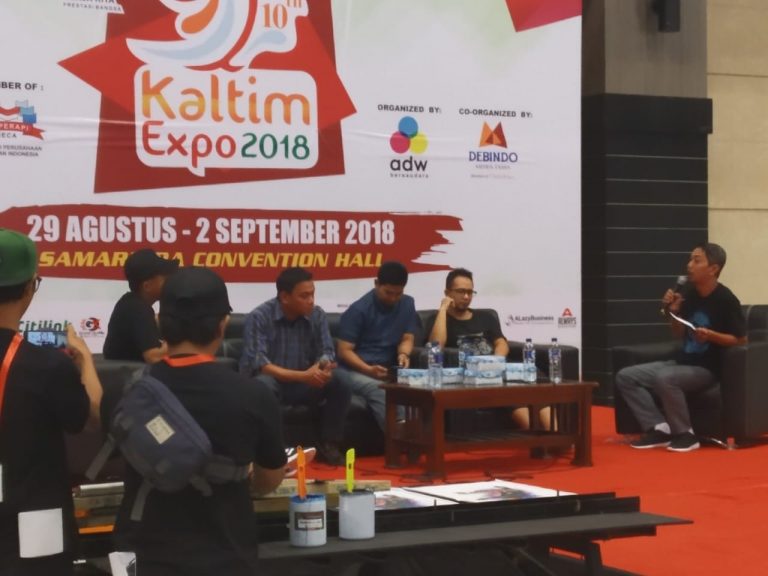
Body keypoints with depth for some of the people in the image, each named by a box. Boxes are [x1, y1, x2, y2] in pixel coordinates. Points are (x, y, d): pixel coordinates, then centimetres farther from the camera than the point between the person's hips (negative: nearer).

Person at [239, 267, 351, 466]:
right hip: (272, 382, -4)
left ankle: (329, 445, -11)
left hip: (303, 385, 4)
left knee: (340, 381, -22)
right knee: (263, 384, -39)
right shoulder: (259, 317, -17)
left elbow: (326, 352, -2)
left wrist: (323, 365, -30)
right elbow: (257, 364, -26)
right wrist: (302, 376, -36)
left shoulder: (317, 315, -3)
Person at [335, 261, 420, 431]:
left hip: (388, 370, 5)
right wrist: (369, 370, -26)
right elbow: (344, 351, -11)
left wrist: (403, 354, -15)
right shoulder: (358, 310, -10)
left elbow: (407, 338, 10)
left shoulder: (407, 304, 6)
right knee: (379, 390, -38)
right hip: (355, 369, -4)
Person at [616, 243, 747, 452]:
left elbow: (741, 340, -11)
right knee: (625, 376, -4)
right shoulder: (689, 292, 6)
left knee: (665, 378, -36)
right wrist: (673, 312, -4)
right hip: (682, 362, 8)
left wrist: (711, 335, -24)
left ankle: (685, 434, -17)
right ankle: (659, 429, -10)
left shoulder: (725, 300, -14)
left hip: (707, 369, -8)